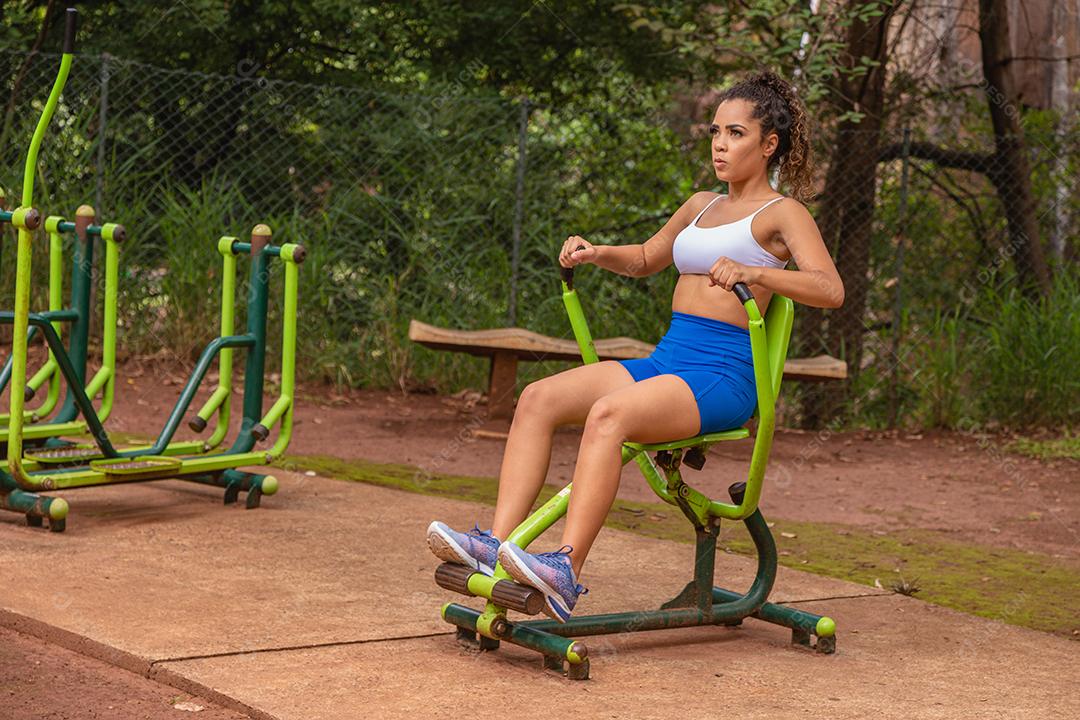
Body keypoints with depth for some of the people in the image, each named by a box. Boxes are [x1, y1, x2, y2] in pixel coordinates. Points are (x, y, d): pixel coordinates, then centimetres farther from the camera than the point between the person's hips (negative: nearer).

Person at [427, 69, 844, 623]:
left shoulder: (781, 213, -1)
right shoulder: (700, 206, 22)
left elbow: (830, 289, -17)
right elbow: (646, 259, 39)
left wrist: (752, 272, -31)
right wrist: (597, 254, 18)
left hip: (723, 375, -8)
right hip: (665, 361, 8)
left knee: (608, 414, -35)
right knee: (539, 398, -14)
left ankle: (566, 571, -43)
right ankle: (496, 544, -24)